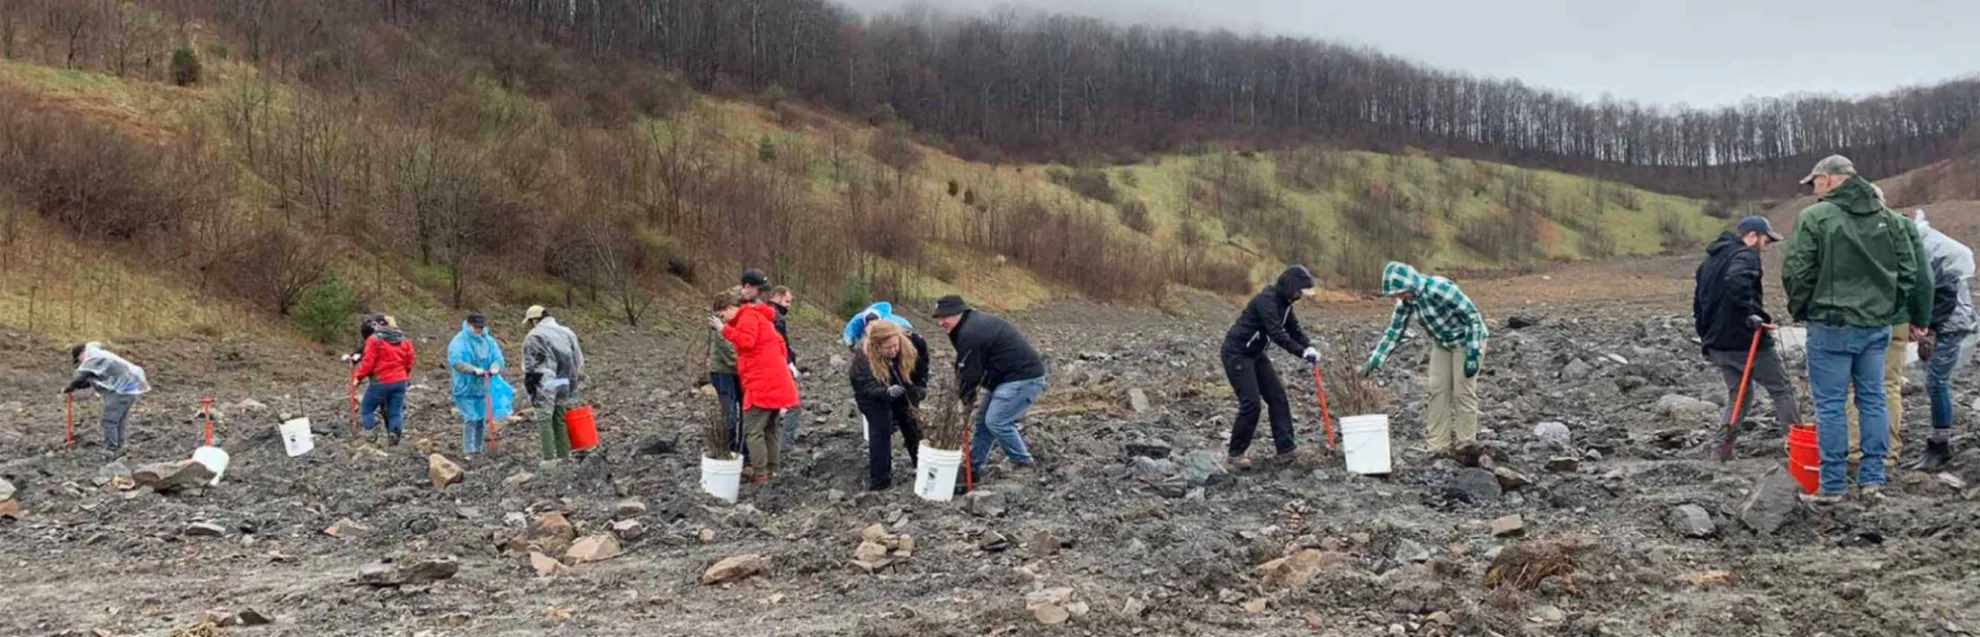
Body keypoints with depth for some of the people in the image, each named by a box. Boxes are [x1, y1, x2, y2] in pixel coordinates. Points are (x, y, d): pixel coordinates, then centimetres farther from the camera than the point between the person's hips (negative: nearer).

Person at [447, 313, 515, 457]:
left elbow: (498, 357, -2)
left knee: (482, 419, 12)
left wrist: (495, 367, -26)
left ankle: (479, 449, 22)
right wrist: (474, 370, -35)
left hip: (485, 386, 6)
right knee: (470, 419, -11)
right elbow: (455, 361, -25)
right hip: (467, 387, -6)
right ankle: (469, 451, -9)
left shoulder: (488, 340, 6)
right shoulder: (459, 341, -11)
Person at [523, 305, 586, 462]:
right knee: (560, 420, 14)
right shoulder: (567, 332, 15)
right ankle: (564, 456, 14)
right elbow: (579, 362, 16)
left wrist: (530, 389, -1)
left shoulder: (534, 336, -4)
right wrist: (574, 389, 19)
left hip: (546, 384, -6)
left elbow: (530, 367, -7)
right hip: (565, 383, 6)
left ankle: (549, 459, -8)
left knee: (544, 420, -3)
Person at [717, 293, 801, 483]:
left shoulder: (748, 316, -7)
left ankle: (760, 473, -8)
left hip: (763, 385, -10)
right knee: (769, 427, 15)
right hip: (775, 382, 10)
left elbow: (746, 341, -23)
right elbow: (779, 343, 24)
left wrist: (724, 328, -17)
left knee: (752, 429, -6)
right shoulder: (758, 317, 23)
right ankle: (771, 469, 18)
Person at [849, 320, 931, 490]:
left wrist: (919, 390, -13)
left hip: (900, 388, 4)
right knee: (881, 428, -17)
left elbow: (921, 370, -9)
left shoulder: (912, 343, -30)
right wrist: (888, 392, -57)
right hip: (870, 393, -4)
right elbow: (870, 387, -39)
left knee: (912, 423, 8)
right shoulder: (864, 356, -38)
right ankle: (879, 479, -9)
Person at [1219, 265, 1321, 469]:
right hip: (1236, 354, -10)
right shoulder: (1266, 300, -24)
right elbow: (1277, 333, -32)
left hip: (1255, 353, 10)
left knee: (1277, 396, 5)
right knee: (1250, 402, -13)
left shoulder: (1284, 302, 5)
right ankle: (1236, 453, 0)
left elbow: (1293, 328, 9)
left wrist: (1309, 347, -8)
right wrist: (1302, 352, -32)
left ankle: (1286, 447, 8)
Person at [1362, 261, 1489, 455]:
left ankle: (1467, 445, 3)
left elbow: (1472, 316, -26)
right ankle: (1439, 447, 6)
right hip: (1441, 343, 7)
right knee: (1438, 390, 2)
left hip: (1467, 340, -7)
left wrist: (1472, 354, -26)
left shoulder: (1440, 289, -32)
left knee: (1463, 391, -7)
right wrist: (1374, 362, -8)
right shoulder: (1406, 301, -10)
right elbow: (1394, 332, -2)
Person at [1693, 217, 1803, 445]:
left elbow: (1699, 300, 22)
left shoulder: (1710, 259, 18)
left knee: (1737, 396, 16)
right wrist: (1752, 313, -27)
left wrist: (1706, 336, 25)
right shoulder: (1746, 255, -11)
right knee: (1782, 390, 4)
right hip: (1745, 341, -8)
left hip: (1717, 344, 8)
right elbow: (1737, 283, -33)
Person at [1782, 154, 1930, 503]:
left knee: (1830, 404, 0)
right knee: (1873, 399, 12)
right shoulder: (1890, 219, 7)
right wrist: (1892, 310, 17)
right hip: (1877, 324, 5)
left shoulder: (1814, 217, -11)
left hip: (1831, 324, -5)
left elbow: (1796, 273, -12)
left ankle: (1833, 484, 3)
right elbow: (1910, 272, 8)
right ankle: (1873, 479, 14)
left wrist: (1800, 309, 5)